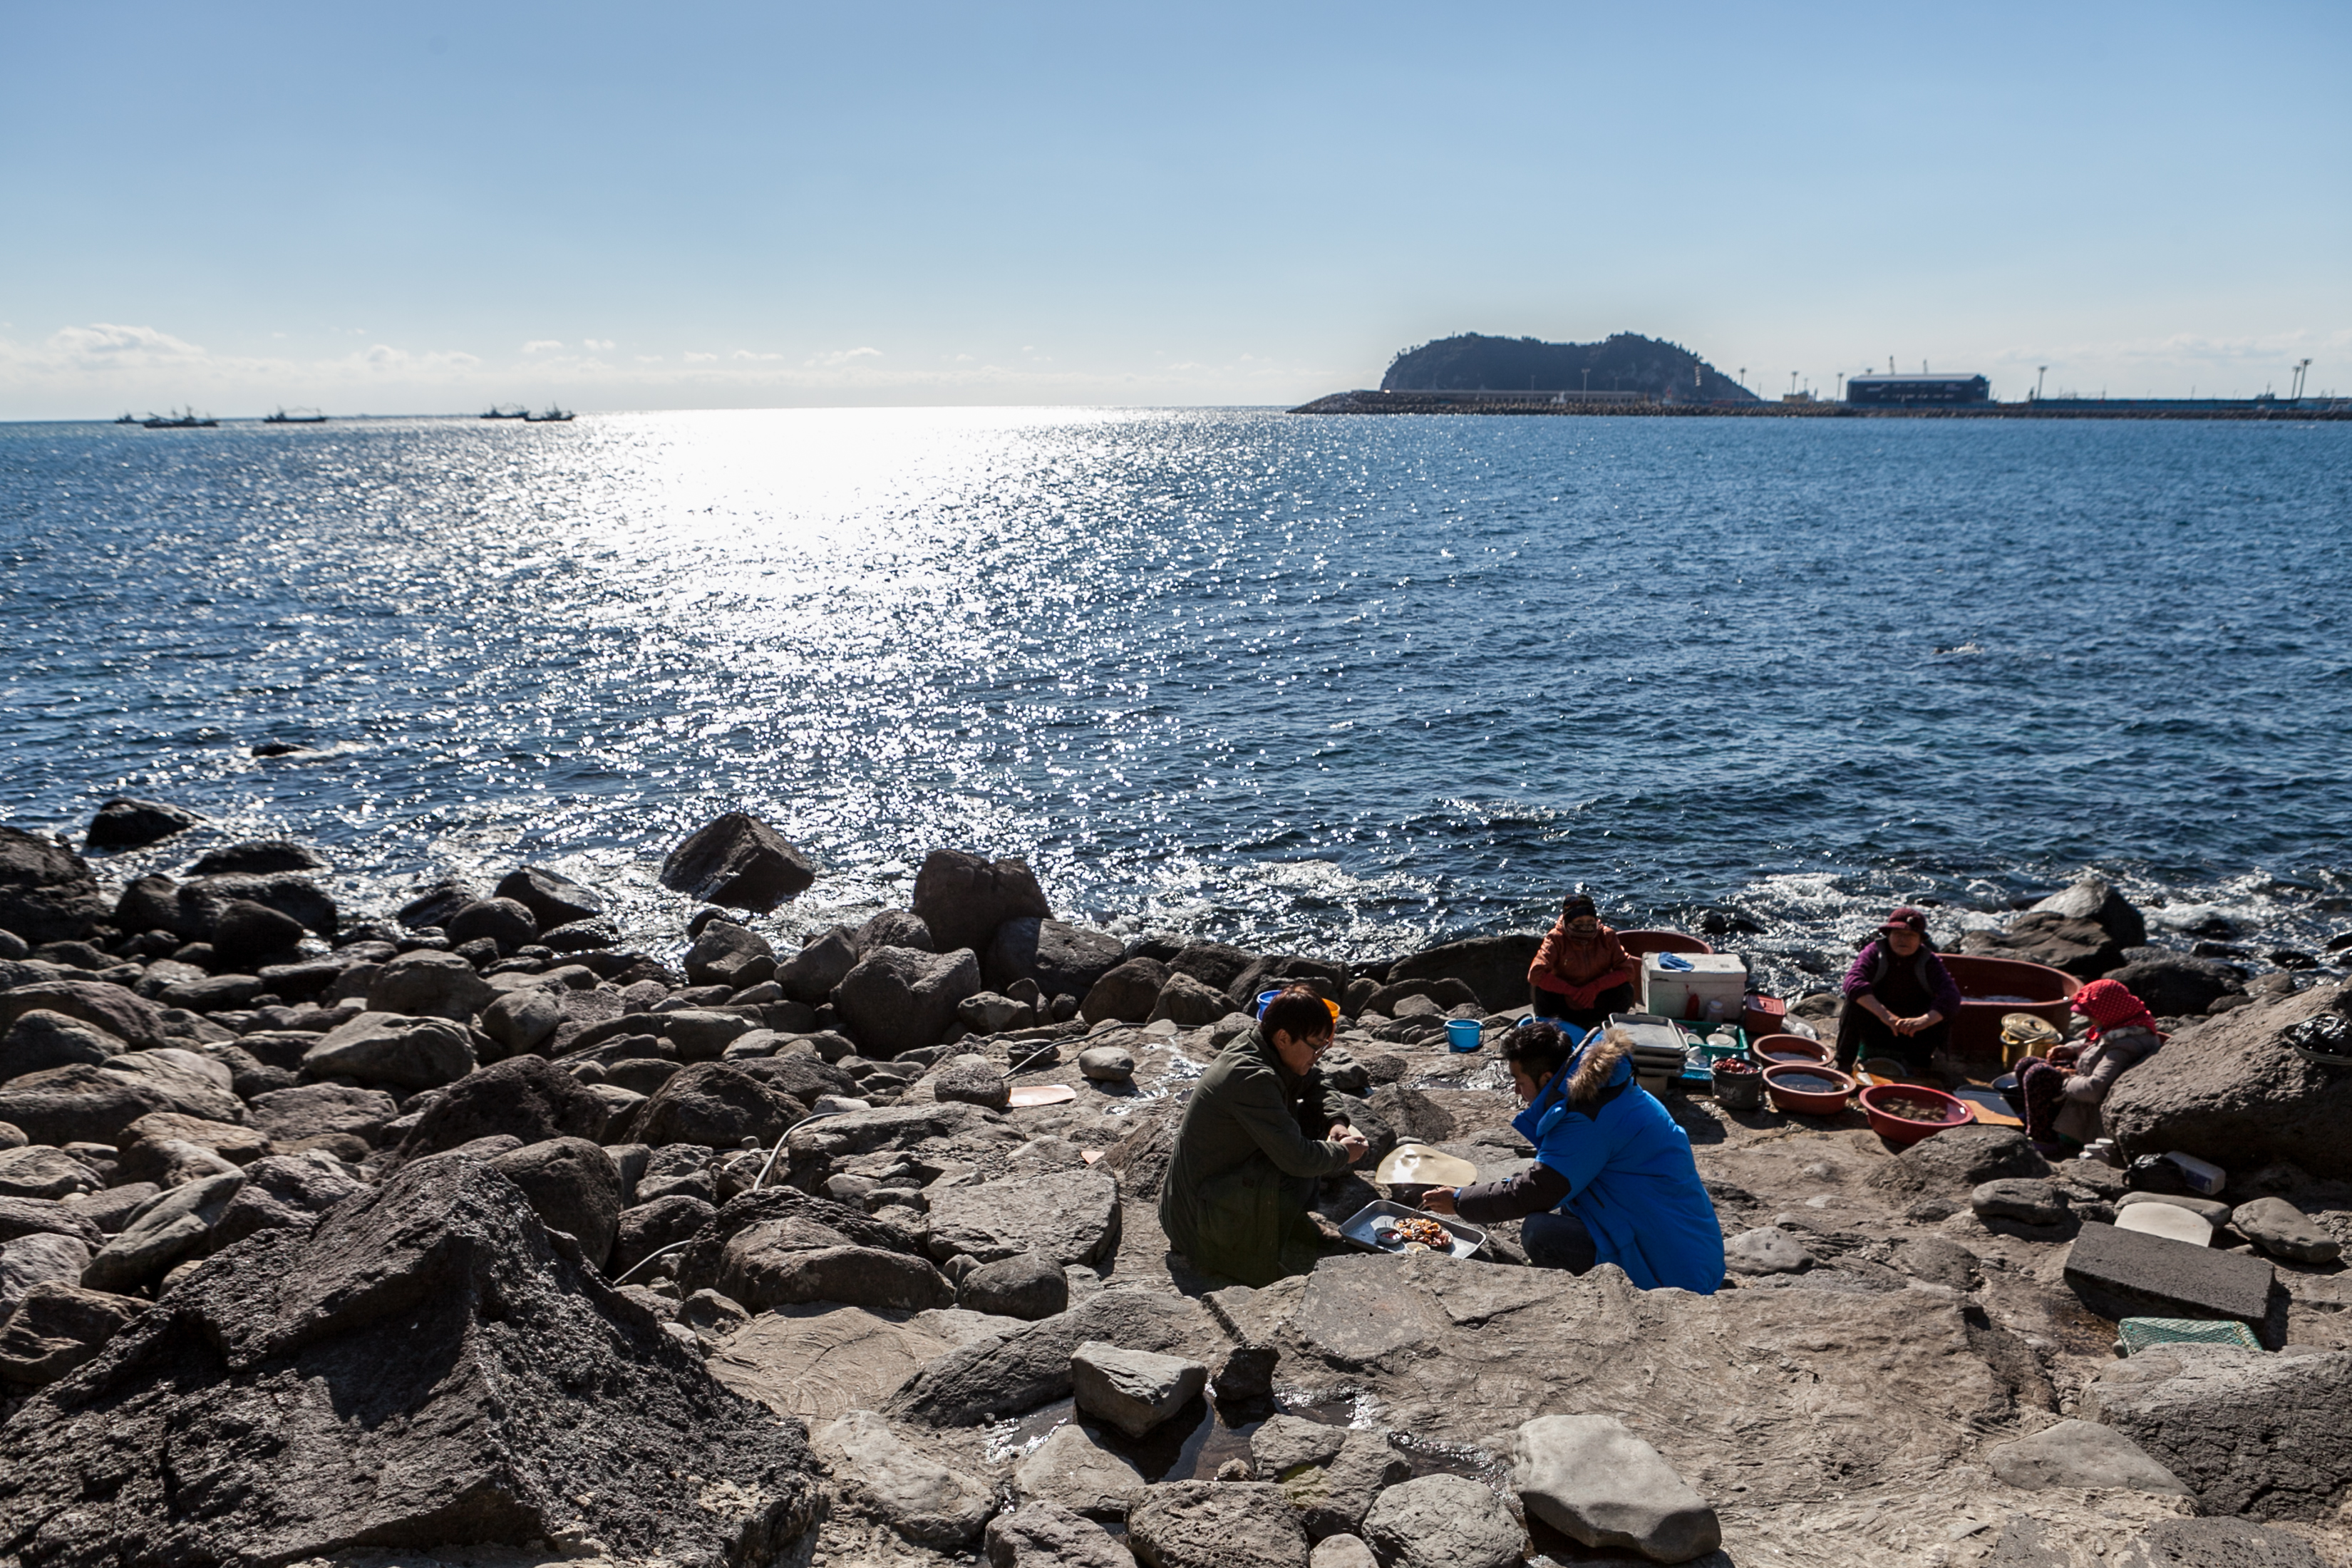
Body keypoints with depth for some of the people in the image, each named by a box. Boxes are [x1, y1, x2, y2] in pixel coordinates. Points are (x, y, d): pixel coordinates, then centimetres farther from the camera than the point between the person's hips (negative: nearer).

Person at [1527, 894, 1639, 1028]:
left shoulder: (1607, 936, -7)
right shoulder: (1556, 939, -14)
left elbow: (1628, 971, -13)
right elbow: (1535, 974, -27)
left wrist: (1596, 987, -25)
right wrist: (1572, 991, -31)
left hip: (1597, 1007, 2)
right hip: (1565, 1006, -2)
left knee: (1626, 989, -24)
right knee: (1539, 988, -28)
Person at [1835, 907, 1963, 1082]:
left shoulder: (1928, 961, -10)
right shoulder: (1875, 953, -13)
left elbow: (1952, 995, -27)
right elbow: (1853, 981, -34)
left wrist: (1924, 1021, -46)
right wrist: (1884, 1014, -47)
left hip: (1911, 1037, 1)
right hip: (1874, 1031, -1)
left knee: (1942, 1010, -23)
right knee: (1855, 1001, -29)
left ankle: (1916, 1064, -8)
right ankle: (1844, 1063, -21)